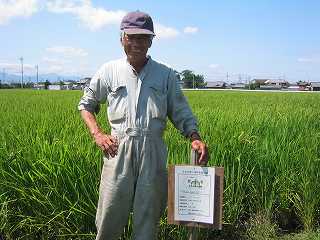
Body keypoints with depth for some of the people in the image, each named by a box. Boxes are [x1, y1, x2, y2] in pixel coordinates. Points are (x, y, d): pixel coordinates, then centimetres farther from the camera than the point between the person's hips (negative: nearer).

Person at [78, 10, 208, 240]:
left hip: (153, 151, 1)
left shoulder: (166, 75, 7)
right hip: (118, 148, 0)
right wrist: (98, 134, 2)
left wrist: (195, 138, -11)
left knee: (149, 216, 9)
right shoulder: (109, 71, 7)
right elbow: (86, 104, 17)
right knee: (110, 214, 3)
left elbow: (181, 113, 8)